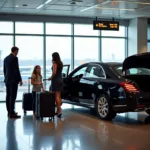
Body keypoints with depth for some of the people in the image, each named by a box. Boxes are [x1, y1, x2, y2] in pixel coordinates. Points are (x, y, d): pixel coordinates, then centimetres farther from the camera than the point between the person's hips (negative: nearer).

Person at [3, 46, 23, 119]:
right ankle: (12, 113, -8)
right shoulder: (15, 58, -12)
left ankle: (9, 112, 17)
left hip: (7, 80, 9)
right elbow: (17, 70, -16)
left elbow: (4, 70, 16)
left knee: (8, 96, 11)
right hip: (13, 80, -8)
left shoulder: (6, 58, 12)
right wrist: (20, 80, -10)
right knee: (13, 97, -7)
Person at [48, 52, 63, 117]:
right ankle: (58, 110, 19)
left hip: (55, 80, -9)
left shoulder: (55, 63, -11)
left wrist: (50, 78, -4)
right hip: (60, 80, 9)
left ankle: (59, 110, -12)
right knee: (59, 96, 13)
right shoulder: (60, 63, 13)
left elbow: (54, 72, -18)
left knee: (56, 96, -7)